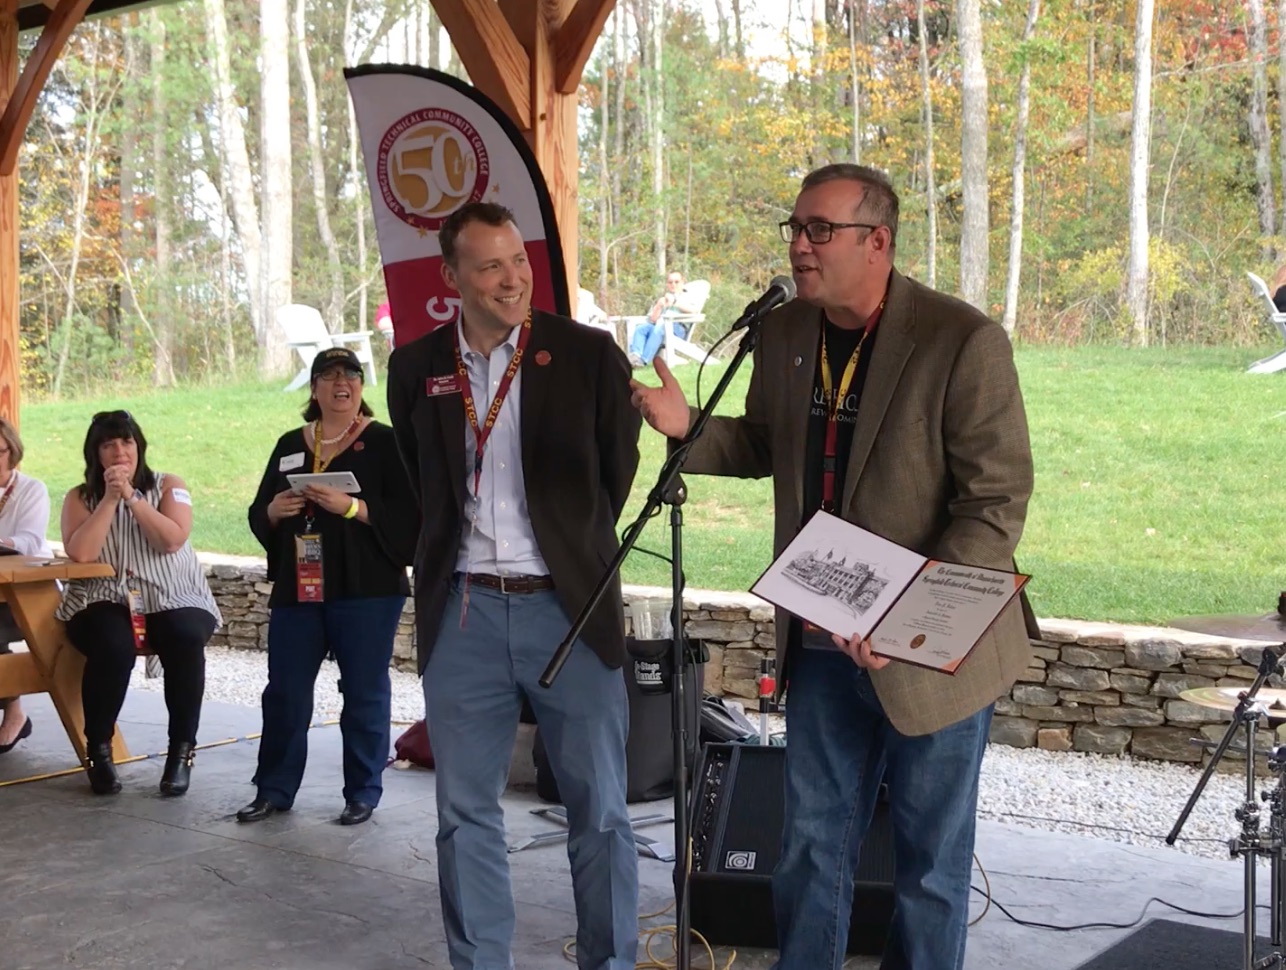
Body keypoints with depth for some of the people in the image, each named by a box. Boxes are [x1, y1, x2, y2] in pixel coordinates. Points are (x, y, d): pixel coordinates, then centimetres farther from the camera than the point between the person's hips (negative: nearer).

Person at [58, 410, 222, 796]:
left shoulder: (168, 486, 8)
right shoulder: (80, 498, 8)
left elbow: (172, 541, -9)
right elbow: (80, 554, -9)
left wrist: (131, 497, -13)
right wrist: (110, 498, -11)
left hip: (173, 599, 0)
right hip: (105, 600, 0)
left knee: (185, 639, -34)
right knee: (112, 646, -35)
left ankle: (181, 750, -19)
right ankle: (99, 748, -12)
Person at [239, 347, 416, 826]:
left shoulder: (384, 443, 0)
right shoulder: (290, 445, 15)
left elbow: (406, 514, -10)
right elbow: (258, 515, 18)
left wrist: (351, 507, -22)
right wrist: (275, 510, -5)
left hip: (366, 590, -4)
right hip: (296, 589, 5)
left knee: (364, 692, 2)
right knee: (285, 692, 7)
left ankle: (363, 794, 14)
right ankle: (274, 790, 19)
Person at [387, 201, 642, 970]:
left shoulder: (589, 354, -3)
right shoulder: (416, 368, 5)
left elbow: (621, 473, 6)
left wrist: (577, 554, 10)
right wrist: (440, 564, 12)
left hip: (569, 608, -2)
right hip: (461, 613, 2)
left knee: (600, 812, 6)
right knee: (467, 812, 10)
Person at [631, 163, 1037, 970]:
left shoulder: (963, 341, -18)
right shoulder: (784, 332, 1)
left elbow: (997, 503, -18)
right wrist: (691, 429, -5)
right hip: (821, 640, 5)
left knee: (930, 859, 11)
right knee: (813, 842, 18)